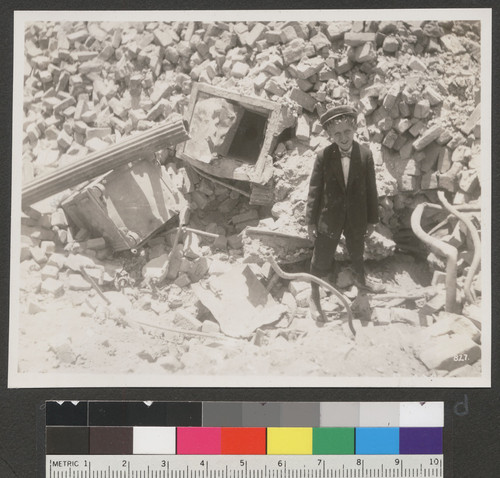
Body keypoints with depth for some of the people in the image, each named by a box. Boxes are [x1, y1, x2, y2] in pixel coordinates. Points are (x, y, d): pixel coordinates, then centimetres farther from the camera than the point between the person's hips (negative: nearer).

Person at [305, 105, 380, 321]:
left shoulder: (365, 154, -11)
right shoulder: (323, 156, -16)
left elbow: (370, 188, -3)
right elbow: (315, 189, -9)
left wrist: (372, 219, 3)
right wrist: (311, 221, -6)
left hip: (356, 219, 2)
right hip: (329, 218, -2)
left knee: (357, 253, 25)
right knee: (321, 260, 8)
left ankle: (361, 280, 54)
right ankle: (314, 296, 30)